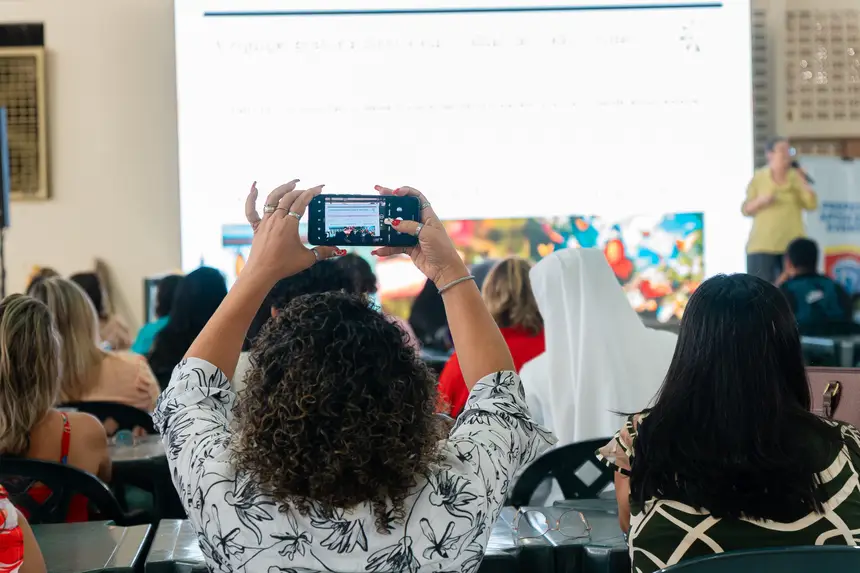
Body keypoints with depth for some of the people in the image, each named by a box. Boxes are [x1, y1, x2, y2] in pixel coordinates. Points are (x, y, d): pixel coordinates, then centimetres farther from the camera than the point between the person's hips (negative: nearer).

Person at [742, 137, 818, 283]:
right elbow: (746, 210, 3)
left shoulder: (797, 177, 7)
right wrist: (760, 201, -15)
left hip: (792, 244, 1)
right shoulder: (758, 178, 4)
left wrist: (803, 182, -10)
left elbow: (812, 205, -1)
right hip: (763, 244, -1)